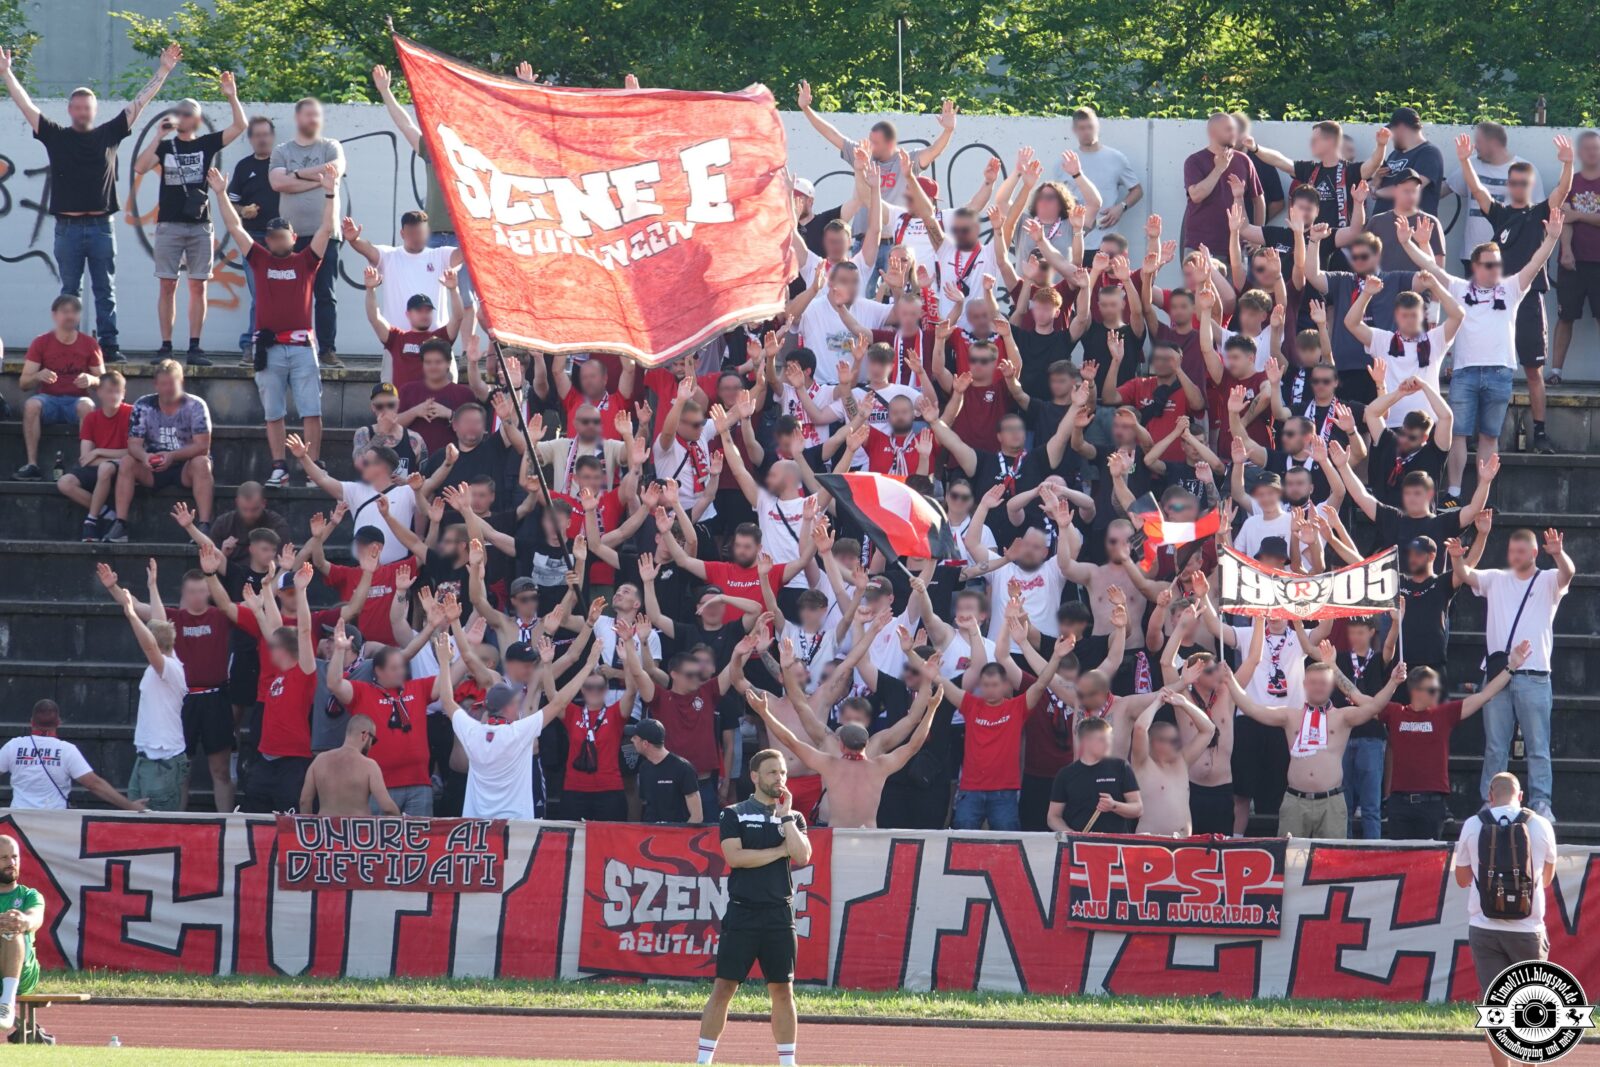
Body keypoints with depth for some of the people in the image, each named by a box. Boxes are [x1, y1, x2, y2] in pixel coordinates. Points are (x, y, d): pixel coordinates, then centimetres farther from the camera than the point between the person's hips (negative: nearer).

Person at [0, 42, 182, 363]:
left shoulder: (109, 134, 7)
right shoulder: (56, 137, 6)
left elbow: (138, 104, 9)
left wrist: (163, 72, 8)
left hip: (101, 225, 0)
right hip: (67, 226, 0)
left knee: (105, 291, 2)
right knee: (70, 292, 4)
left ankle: (108, 346, 2)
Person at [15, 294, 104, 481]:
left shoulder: (89, 344, 5)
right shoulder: (41, 343, 2)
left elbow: (103, 381, 7)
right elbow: (23, 383, 0)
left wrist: (91, 380, -18)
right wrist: (37, 376, -24)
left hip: (77, 400, 0)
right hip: (49, 399, 0)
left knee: (86, 406, -37)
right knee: (31, 405, -34)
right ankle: (32, 464, -34)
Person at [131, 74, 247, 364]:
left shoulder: (206, 144, 9)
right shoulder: (165, 146, 8)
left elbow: (239, 126, 2)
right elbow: (140, 168, -6)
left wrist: (232, 97, -8)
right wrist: (159, 134, -9)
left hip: (200, 225, 0)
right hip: (169, 225, 0)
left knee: (198, 286, 0)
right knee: (167, 286, -2)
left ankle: (194, 348, 1)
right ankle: (166, 346, 1)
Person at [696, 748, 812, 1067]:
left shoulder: (793, 818, 12)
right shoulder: (734, 815, 4)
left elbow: (803, 856, -4)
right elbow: (734, 856, -11)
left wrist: (784, 815, -4)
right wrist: (780, 851, -6)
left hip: (780, 915, 3)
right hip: (742, 912, -3)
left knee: (783, 991, 4)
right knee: (724, 987, -4)